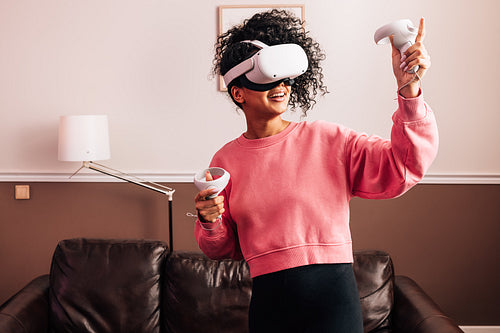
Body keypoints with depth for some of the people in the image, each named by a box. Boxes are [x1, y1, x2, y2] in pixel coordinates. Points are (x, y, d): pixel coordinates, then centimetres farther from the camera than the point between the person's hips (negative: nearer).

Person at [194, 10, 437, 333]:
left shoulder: (327, 139, -3)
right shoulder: (226, 160, 4)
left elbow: (405, 166, -11)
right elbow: (223, 249, 13)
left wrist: (408, 91, -21)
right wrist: (209, 222, -9)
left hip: (332, 297, -2)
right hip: (268, 302, 2)